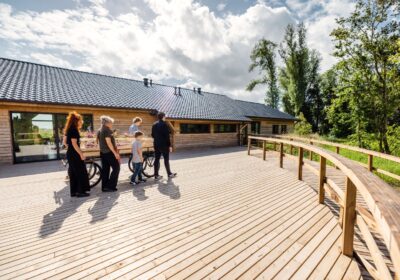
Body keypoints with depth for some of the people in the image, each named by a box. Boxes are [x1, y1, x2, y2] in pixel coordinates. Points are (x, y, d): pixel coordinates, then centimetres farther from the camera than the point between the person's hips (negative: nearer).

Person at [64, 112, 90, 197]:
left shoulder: (69, 129, 13)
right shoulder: (74, 130, -16)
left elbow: (66, 142, 18)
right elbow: (74, 144, -21)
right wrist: (81, 154, -18)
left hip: (70, 153, 10)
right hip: (75, 154, -10)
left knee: (73, 173, 13)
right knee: (81, 172, -1)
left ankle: (73, 191, 20)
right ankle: (81, 191, 6)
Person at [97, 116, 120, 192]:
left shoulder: (99, 131, 14)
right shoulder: (107, 130, -13)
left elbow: (99, 141, 19)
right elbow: (108, 142, -19)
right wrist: (115, 153, -17)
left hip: (102, 152, 9)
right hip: (109, 152, -9)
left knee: (105, 169, 11)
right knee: (116, 168, -1)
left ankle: (104, 187, 15)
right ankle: (110, 186, 0)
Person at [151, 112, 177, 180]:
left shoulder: (154, 125, 9)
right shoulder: (164, 124, -12)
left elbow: (152, 135, 14)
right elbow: (167, 136, -15)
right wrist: (170, 145, -11)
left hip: (156, 145, 6)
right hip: (164, 145, -6)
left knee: (157, 159, 8)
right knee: (166, 159, 5)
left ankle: (156, 175, 13)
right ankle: (169, 174, 17)